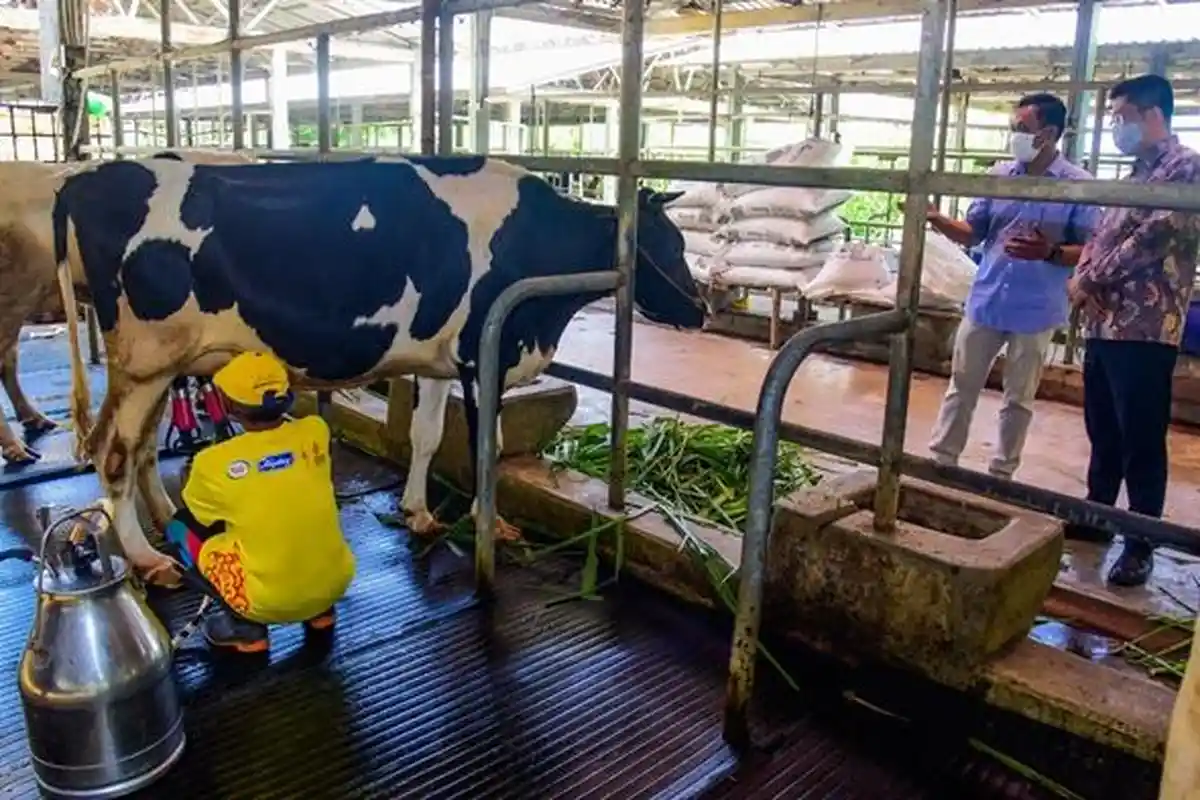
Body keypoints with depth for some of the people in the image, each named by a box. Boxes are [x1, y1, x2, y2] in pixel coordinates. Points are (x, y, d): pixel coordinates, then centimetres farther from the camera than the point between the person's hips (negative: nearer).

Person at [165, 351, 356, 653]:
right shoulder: (316, 432, -5)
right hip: (336, 584, 4)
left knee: (181, 526, 14)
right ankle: (319, 611, 20)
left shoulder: (214, 462, -12)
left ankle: (245, 625, 6)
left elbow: (195, 508, 12)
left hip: (272, 602, -4)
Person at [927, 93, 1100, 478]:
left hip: (1036, 311, -3)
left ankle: (1001, 473, 21)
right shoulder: (999, 175, 4)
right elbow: (973, 233, 8)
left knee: (1018, 399, 9)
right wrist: (938, 221, -10)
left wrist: (1050, 252, -25)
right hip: (985, 302, 3)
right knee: (961, 387, 10)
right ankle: (941, 460, 20)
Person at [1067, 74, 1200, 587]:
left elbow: (1155, 237, -16)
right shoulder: (1136, 174, 20)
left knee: (1141, 441, -3)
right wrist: (1082, 278, -1)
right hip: (1103, 324, 8)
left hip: (1145, 329, -8)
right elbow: (1101, 236, 20)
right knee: (1103, 432, 16)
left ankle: (1141, 544, 6)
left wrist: (1090, 280, -8)